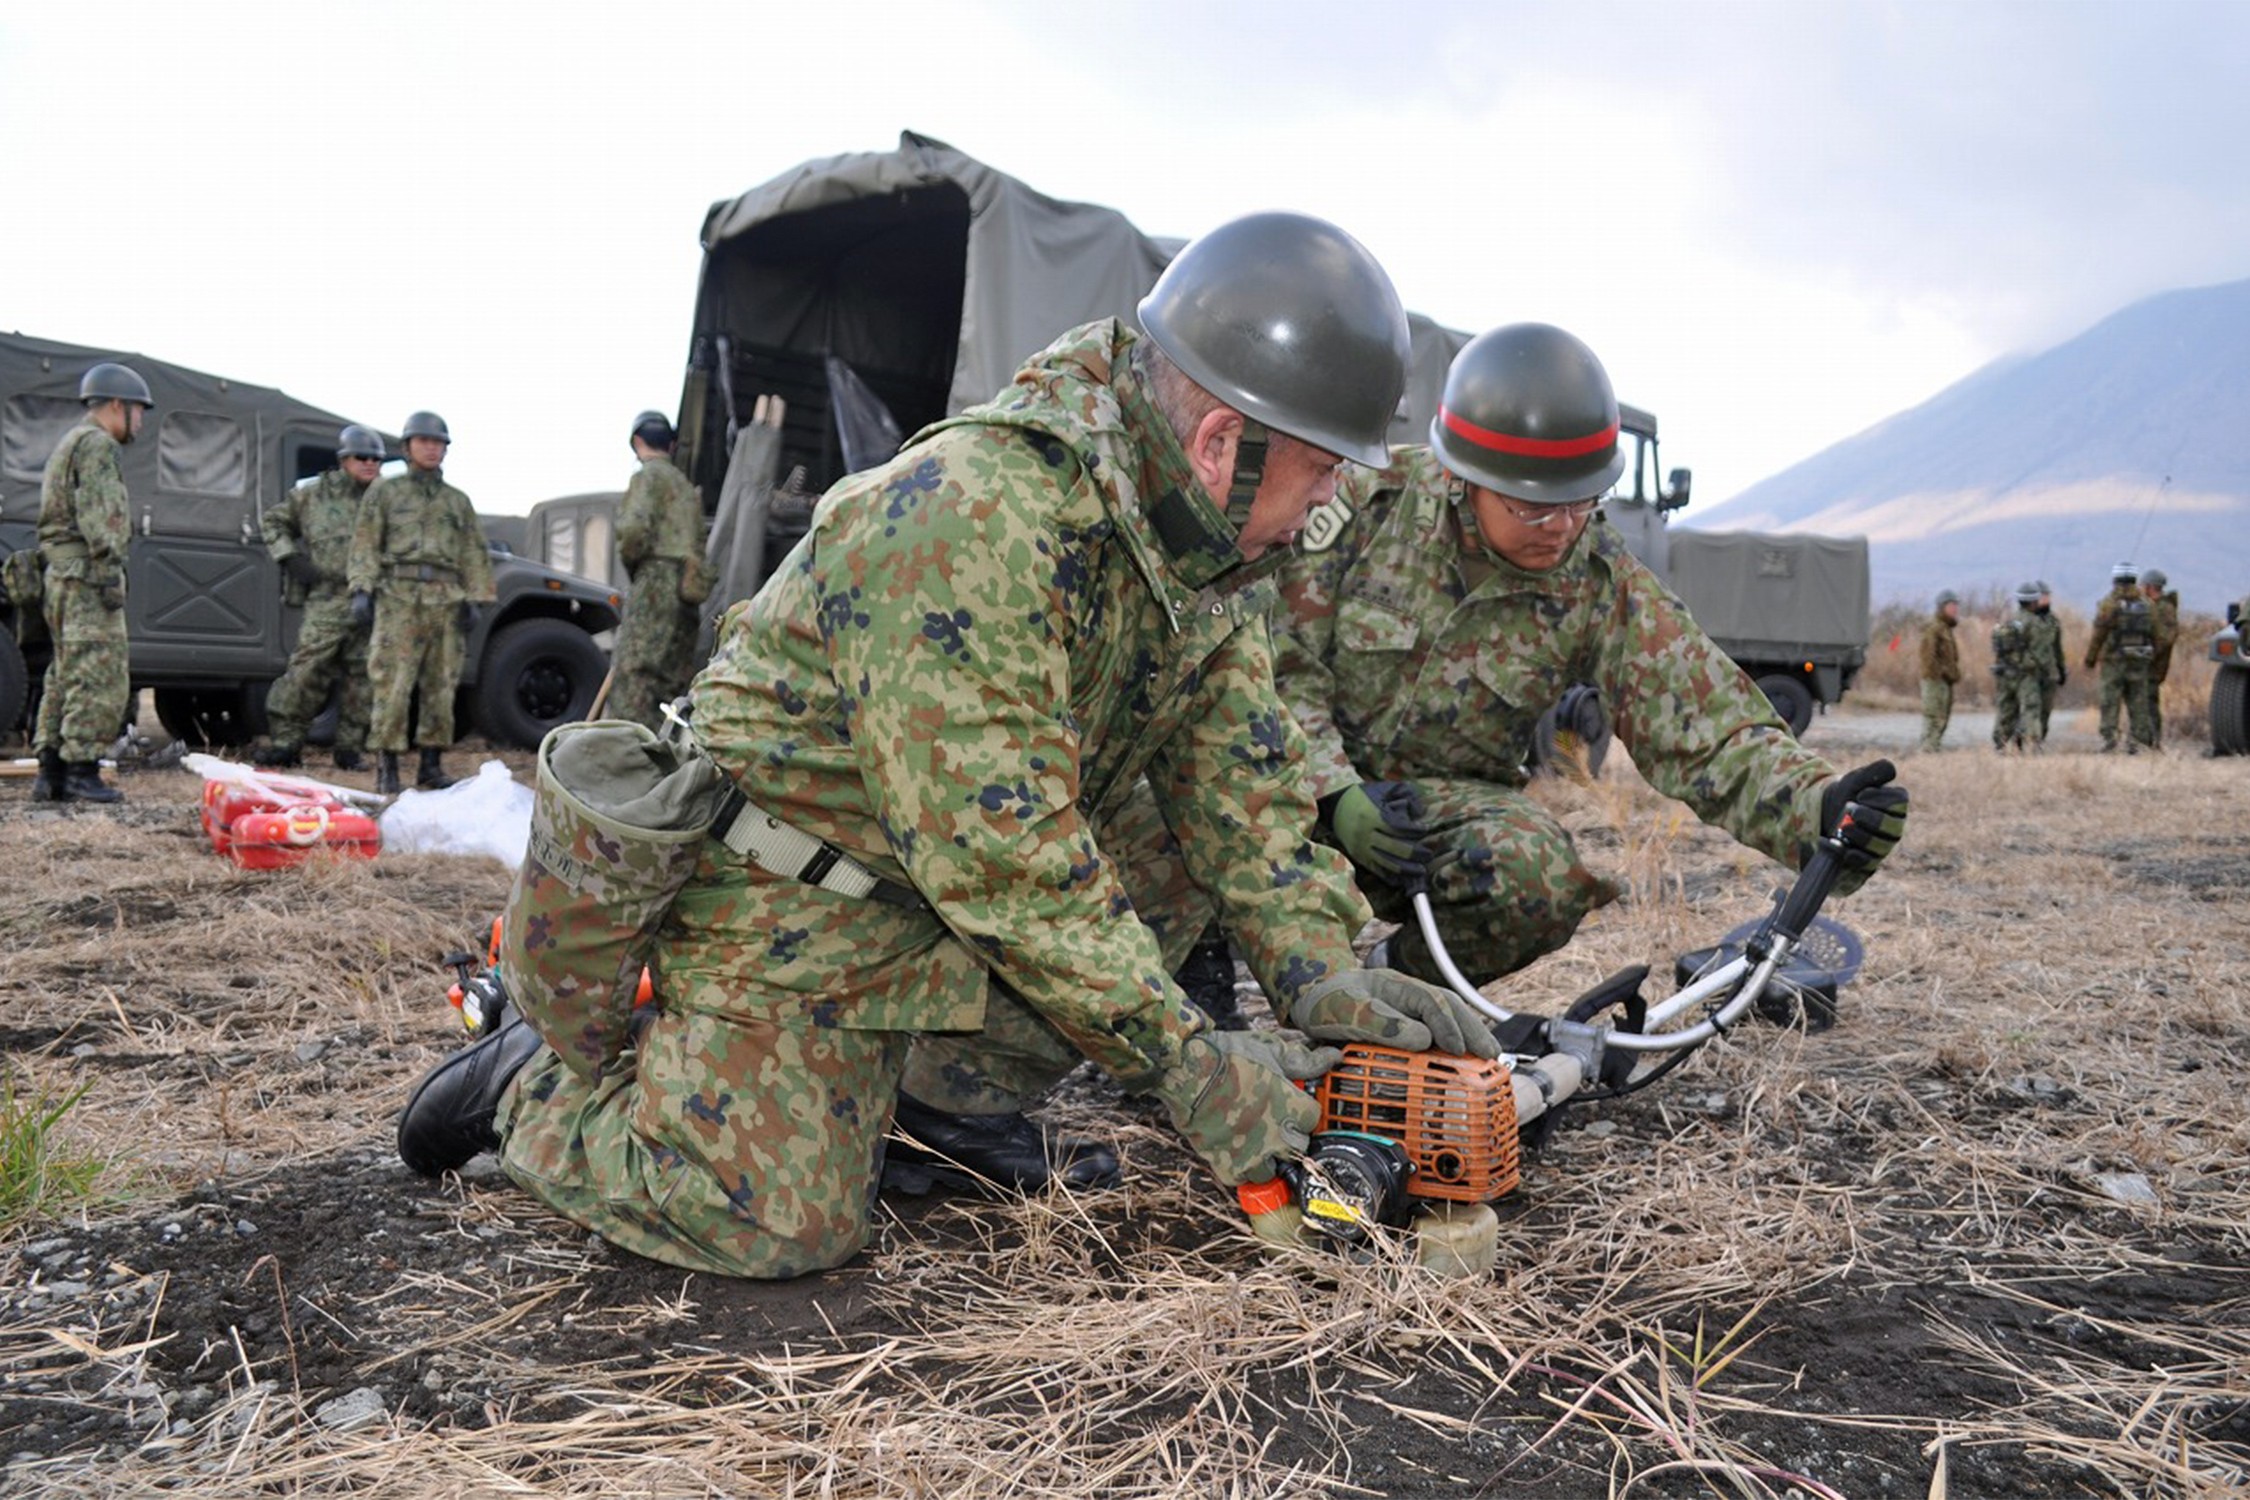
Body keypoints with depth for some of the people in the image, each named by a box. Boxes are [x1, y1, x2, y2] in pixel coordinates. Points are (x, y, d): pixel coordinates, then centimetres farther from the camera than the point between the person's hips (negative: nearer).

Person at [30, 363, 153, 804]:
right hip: (88, 575, -11)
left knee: (67, 676, 11)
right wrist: (111, 571, -21)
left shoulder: (69, 444, 26)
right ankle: (82, 770, -12)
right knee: (101, 677, -11)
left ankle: (51, 772, 12)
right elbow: (96, 516, -18)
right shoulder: (96, 444, -8)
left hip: (63, 575, 11)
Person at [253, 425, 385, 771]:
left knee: (363, 678, 3)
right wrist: (290, 557, 5)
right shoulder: (312, 495, 9)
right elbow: (274, 521, 20)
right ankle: (286, 742, 2)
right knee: (306, 671, -7)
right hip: (326, 601, -1)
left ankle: (349, 748, 13)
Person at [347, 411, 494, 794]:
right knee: (393, 684, -8)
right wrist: (361, 590, -7)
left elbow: (474, 554, 15)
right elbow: (365, 545, 5)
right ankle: (387, 768, -5)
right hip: (398, 597, -3)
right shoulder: (385, 492, 11)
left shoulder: (458, 501, 19)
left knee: (442, 685, 2)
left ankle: (432, 766, 10)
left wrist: (473, 601, 4)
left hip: (446, 600, 3)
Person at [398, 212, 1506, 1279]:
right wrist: (1180, 1061, -27)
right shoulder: (970, 524, -33)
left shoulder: (1206, 530, -4)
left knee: (1187, 847, -5)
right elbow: (1000, 852, -33)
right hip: (788, 887, -8)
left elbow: (1237, 761, -1)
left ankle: (939, 1097, 5)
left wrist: (1316, 969, -11)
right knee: (781, 1222, -16)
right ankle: (539, 1084, 11)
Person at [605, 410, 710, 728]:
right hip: (688, 588, 8)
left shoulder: (648, 475, 0)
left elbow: (635, 529, -13)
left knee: (631, 676, -14)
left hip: (657, 580, -8)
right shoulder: (685, 484, 26)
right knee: (674, 682, 7)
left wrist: (630, 564, 4)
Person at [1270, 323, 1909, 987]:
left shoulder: (1606, 589, -8)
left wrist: (1819, 806, -35)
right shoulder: (1369, 497, -13)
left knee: (1539, 871, -32)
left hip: (1442, 805, 2)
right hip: (1305, 785, -2)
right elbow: (1275, 661, -11)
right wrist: (1338, 794, -24)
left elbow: (1709, 734, -14)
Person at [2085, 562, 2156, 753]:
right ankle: (2135, 741, 6)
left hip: (2113, 660, -4)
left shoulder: (2108, 604, -6)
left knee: (2110, 702, -1)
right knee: (2137, 703, 7)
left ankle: (2109, 740, -6)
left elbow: (2097, 636, -7)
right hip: (2139, 662, 4)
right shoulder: (2146, 606, 9)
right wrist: (2151, 657, 22)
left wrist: (2090, 660, 0)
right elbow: (2153, 636, 12)